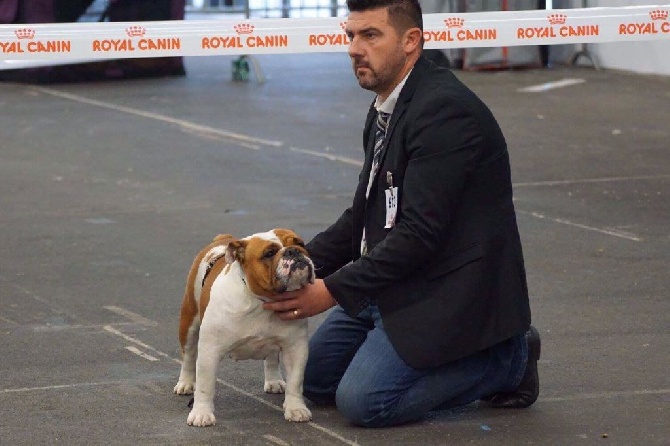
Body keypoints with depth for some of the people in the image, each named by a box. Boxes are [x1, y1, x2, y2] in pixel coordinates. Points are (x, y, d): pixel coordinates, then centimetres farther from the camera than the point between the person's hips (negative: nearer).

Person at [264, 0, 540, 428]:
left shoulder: (445, 111, -23)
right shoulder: (387, 108, 9)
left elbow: (419, 233, -26)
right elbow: (364, 215, 15)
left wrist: (331, 291, -23)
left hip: (449, 292, -10)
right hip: (395, 285, 10)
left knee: (363, 401, -17)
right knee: (315, 378, 12)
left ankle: (506, 360, 0)